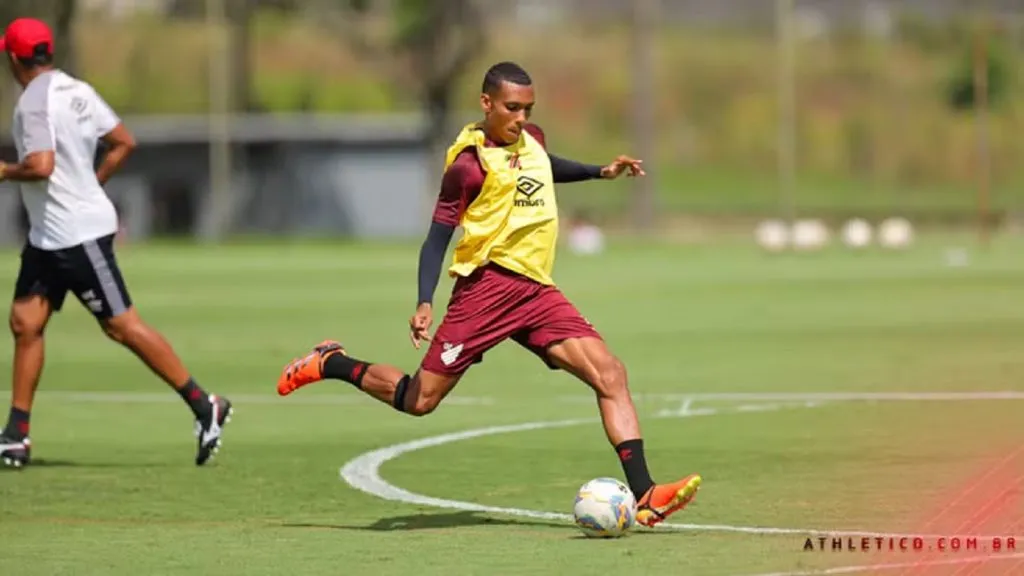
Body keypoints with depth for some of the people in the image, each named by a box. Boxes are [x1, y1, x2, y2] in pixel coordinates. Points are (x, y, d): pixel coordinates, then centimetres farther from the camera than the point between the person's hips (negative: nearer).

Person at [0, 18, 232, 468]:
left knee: (122, 326, -6)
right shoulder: (76, 91, 10)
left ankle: (204, 407, -1)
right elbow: (123, 142, 14)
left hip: (77, 233, -10)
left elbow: (41, 166, -28)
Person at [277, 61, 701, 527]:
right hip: (488, 284, -6)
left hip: (537, 290, 6)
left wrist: (600, 172, 28)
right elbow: (438, 236, -10)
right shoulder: (470, 164, -11)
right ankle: (330, 364, 22)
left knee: (609, 373, -11)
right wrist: (425, 303, -22)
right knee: (420, 399, -4)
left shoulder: (531, 140, 12)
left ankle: (644, 497, -16)